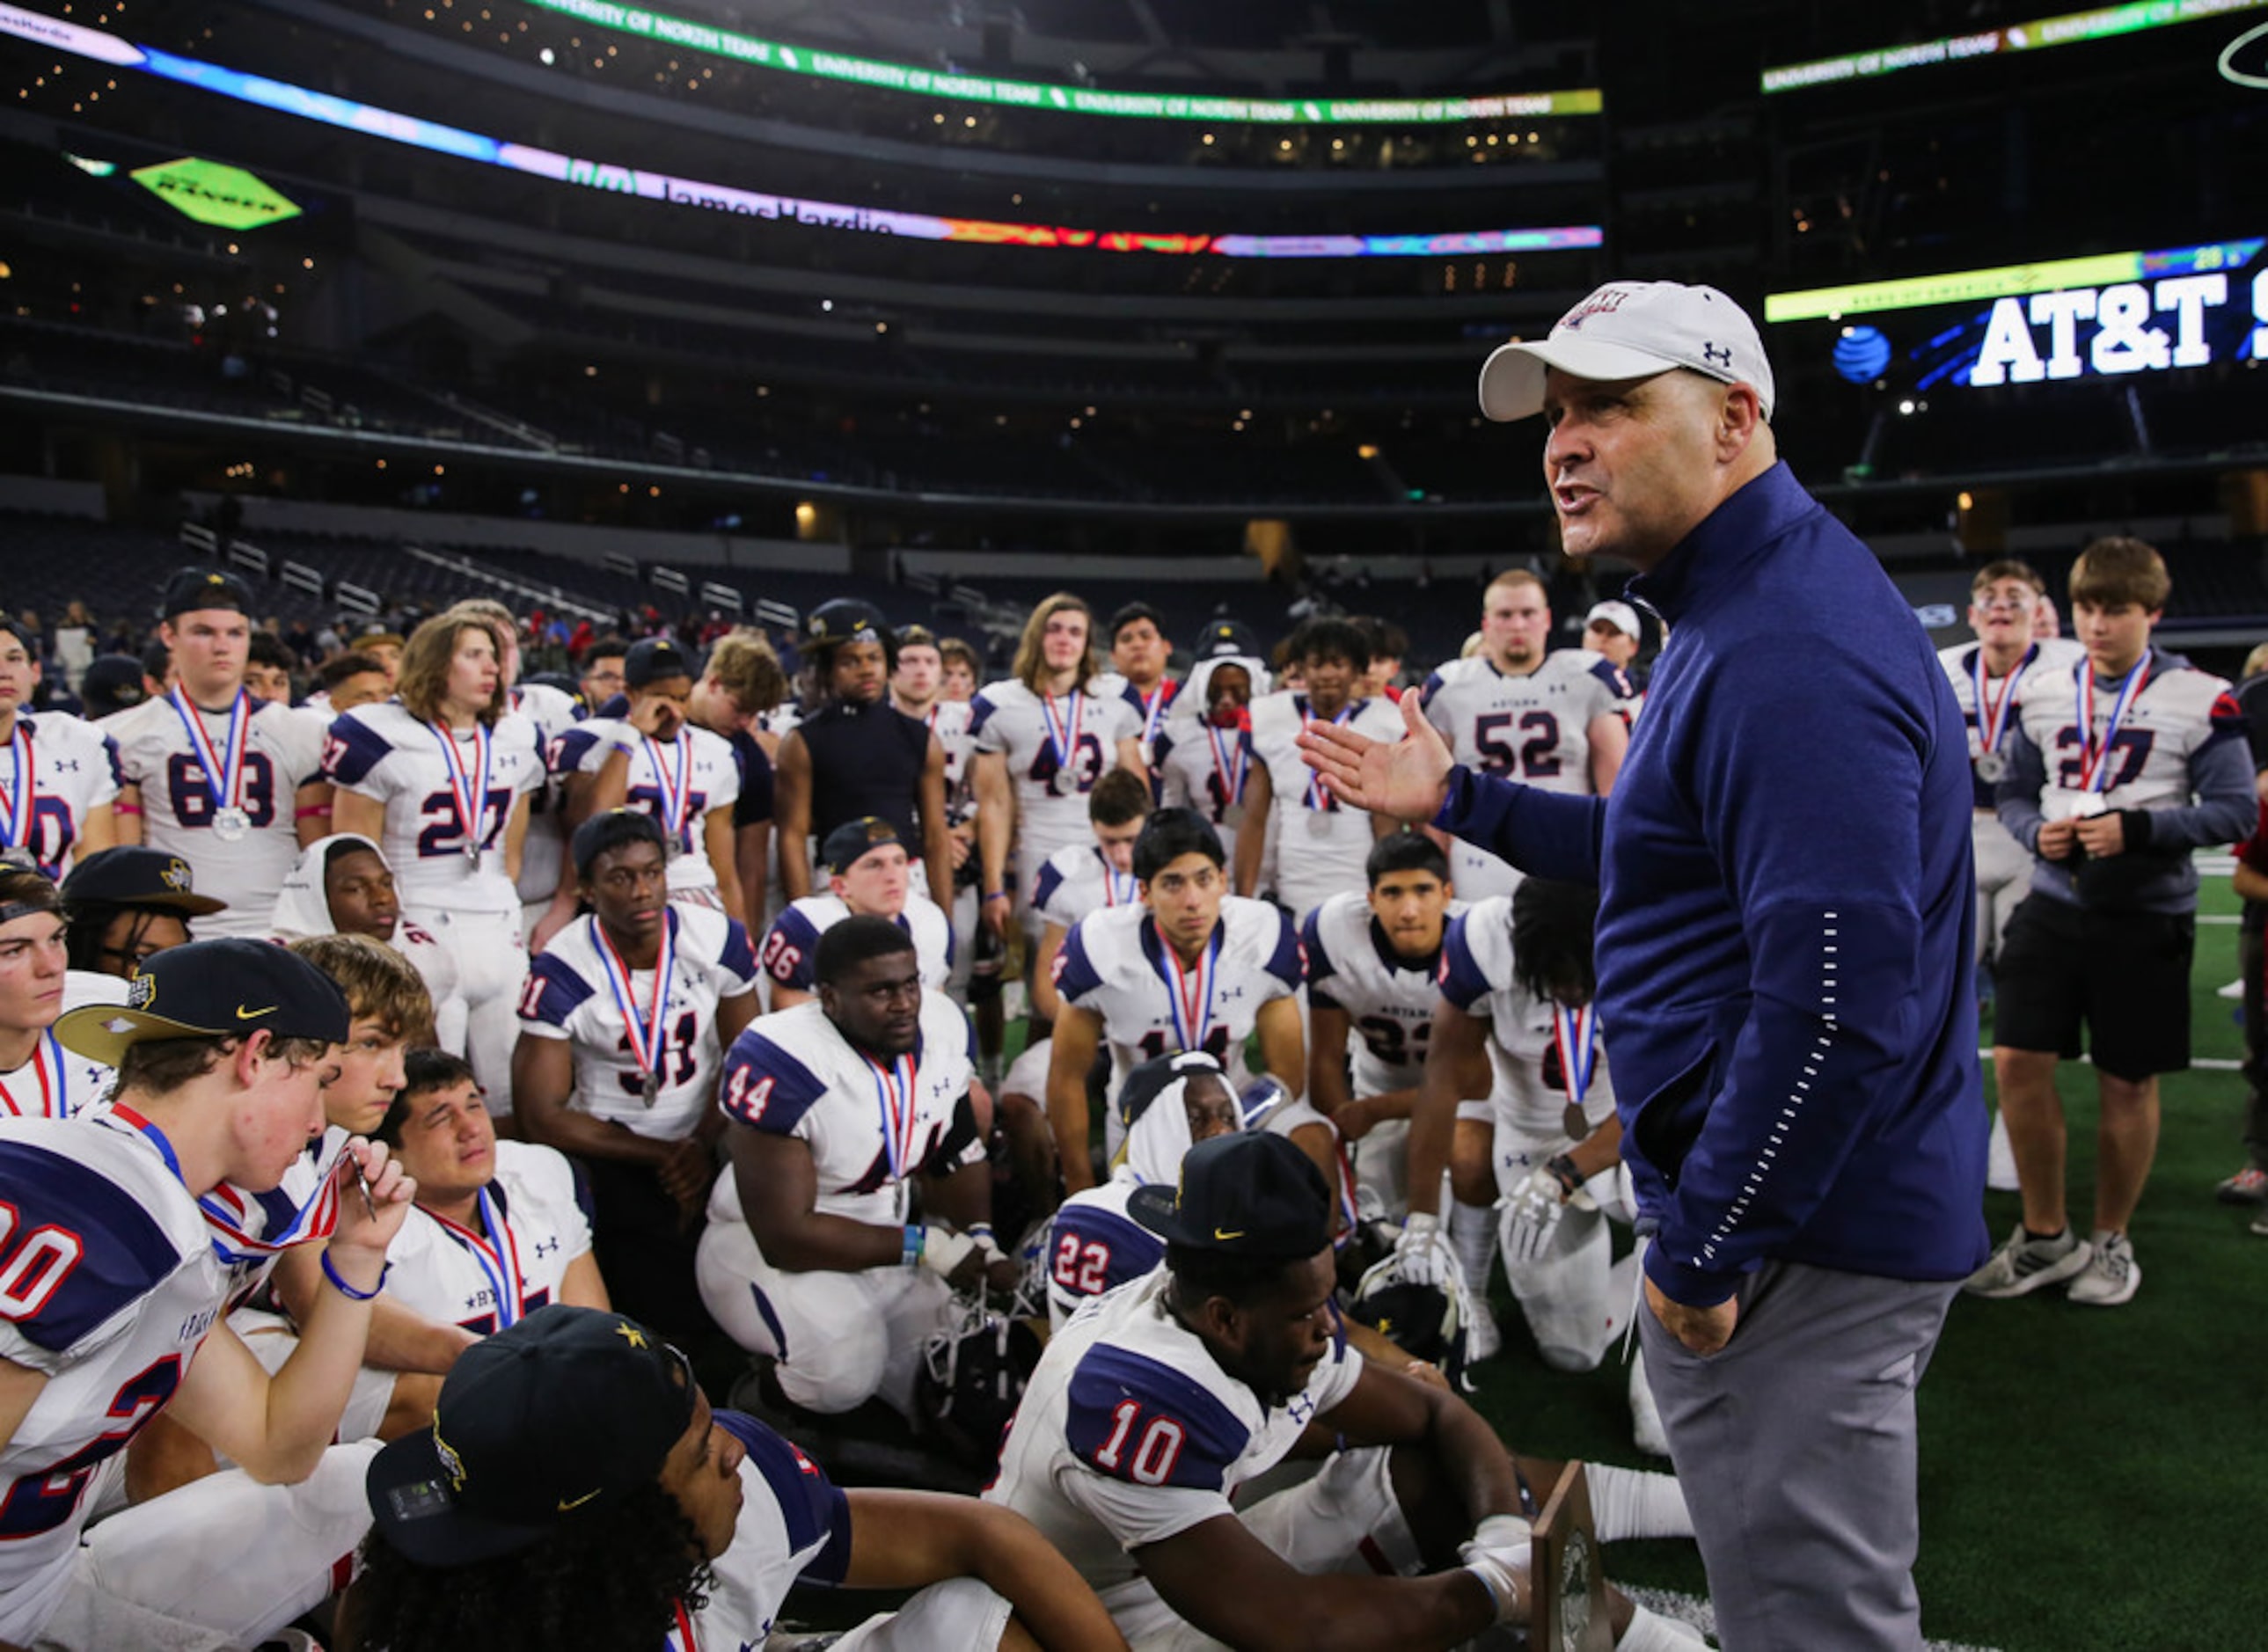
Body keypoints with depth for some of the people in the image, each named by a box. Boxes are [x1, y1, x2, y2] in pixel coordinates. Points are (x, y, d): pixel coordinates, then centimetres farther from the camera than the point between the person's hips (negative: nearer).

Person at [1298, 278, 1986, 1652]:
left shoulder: (1793, 654, -24)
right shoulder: (1741, 610, 11)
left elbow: (1838, 1002, -29)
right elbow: (1685, 854, 22)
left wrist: (1701, 1250, -21)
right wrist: (1458, 800, 18)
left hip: (1800, 1235, -10)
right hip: (1800, 1217, 10)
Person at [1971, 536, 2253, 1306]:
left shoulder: (2200, 700, -6)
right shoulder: (2043, 695, 7)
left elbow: (2238, 809, -7)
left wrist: (2139, 829, -21)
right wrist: (2038, 831, -8)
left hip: (2146, 916, -3)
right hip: (2054, 903, 3)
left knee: (2127, 1083, 6)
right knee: (2017, 1062, -4)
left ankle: (2111, 1243, 26)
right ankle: (2045, 1238, 14)